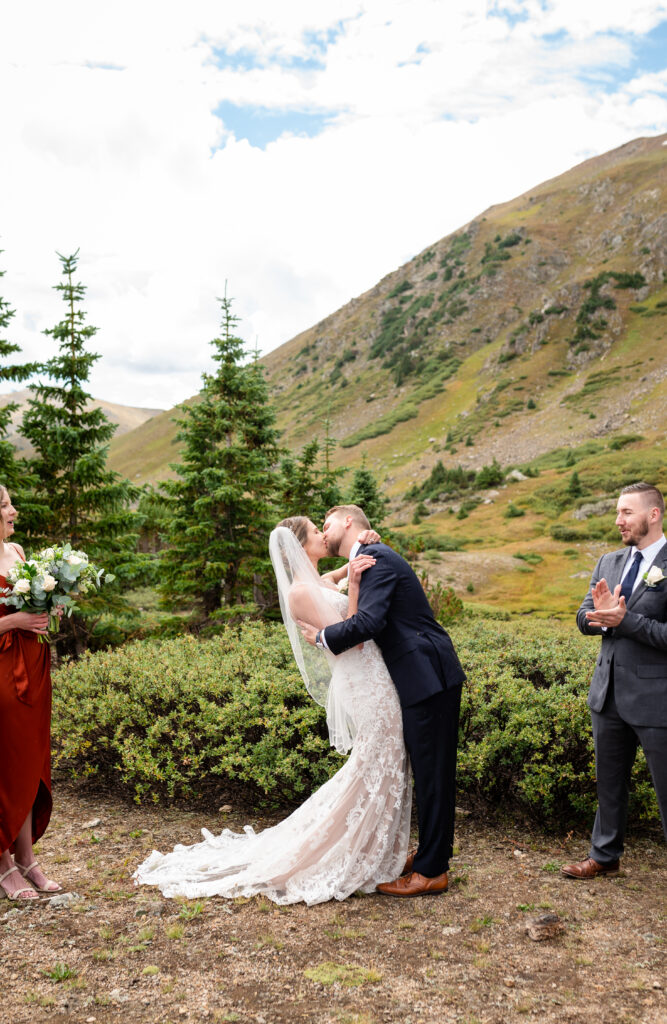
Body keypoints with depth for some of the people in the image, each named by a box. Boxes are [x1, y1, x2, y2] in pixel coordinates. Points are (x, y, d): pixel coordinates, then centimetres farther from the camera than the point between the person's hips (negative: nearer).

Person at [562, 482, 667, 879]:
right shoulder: (608, 563, 8)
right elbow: (584, 619, 4)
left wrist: (624, 619, -25)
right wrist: (603, 613, -17)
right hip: (609, 694, 7)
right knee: (610, 783, 22)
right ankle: (605, 856, 39)